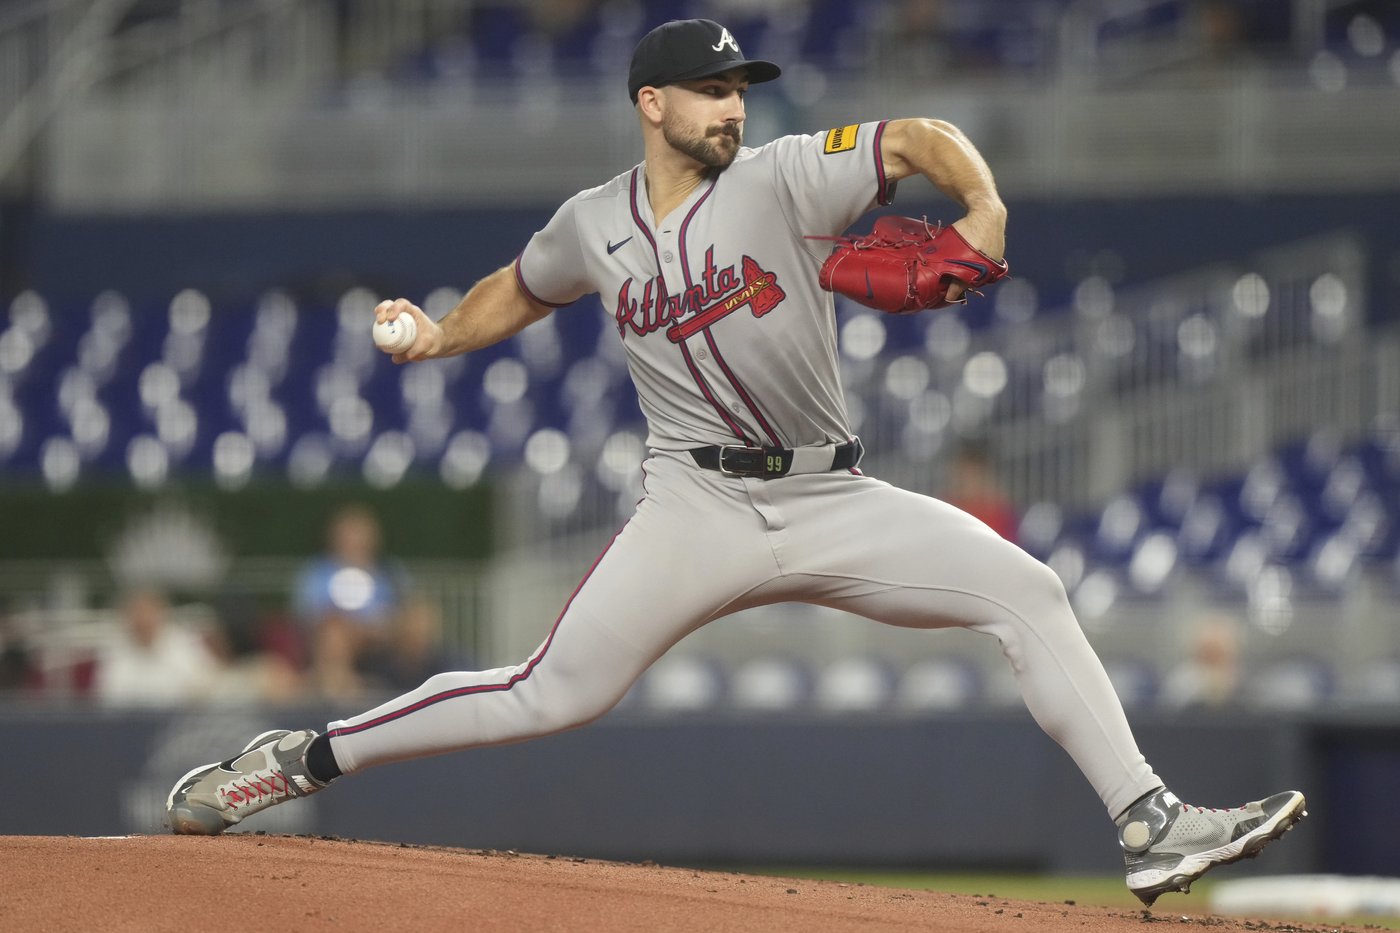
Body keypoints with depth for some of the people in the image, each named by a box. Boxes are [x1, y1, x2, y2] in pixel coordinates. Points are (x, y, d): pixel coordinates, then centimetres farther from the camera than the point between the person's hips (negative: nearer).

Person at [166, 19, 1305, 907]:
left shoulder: (782, 177, -2)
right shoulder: (593, 224, 5)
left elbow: (925, 139, -6)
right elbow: (521, 290, 27)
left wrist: (984, 209, -24)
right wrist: (436, 338, 13)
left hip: (831, 501, 1)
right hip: (698, 508, -1)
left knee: (1029, 592, -14)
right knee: (552, 696, -12)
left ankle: (1152, 827, -13)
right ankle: (304, 760, 0)